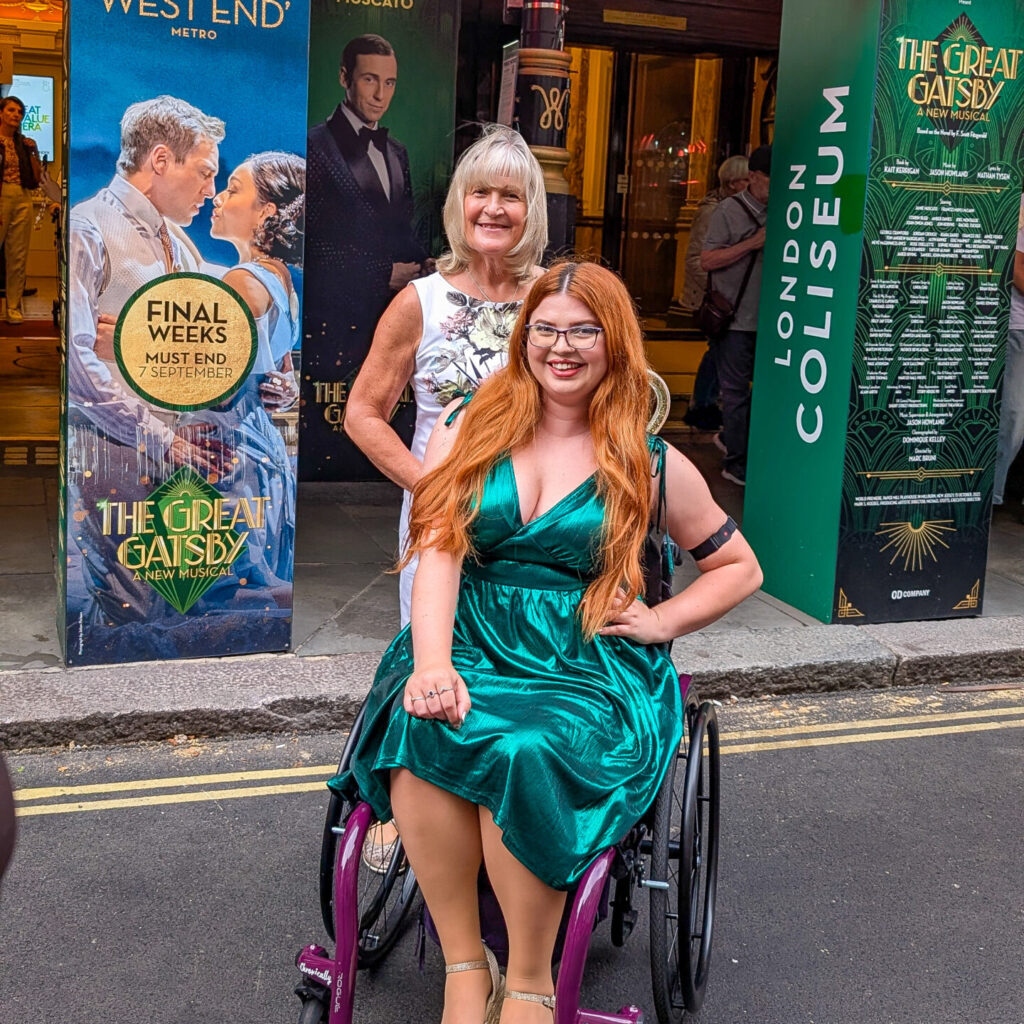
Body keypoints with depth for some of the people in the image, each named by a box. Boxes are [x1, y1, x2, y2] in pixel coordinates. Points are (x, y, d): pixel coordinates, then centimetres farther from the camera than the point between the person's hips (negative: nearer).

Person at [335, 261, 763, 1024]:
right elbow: (439, 552, -3)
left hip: (593, 671, -1)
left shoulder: (651, 464, 9)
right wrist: (432, 664, -19)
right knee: (419, 729, -32)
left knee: (523, 752, -34)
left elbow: (740, 567, 19)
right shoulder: (469, 429, 10)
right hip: (472, 647, 2)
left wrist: (662, 621, 2)